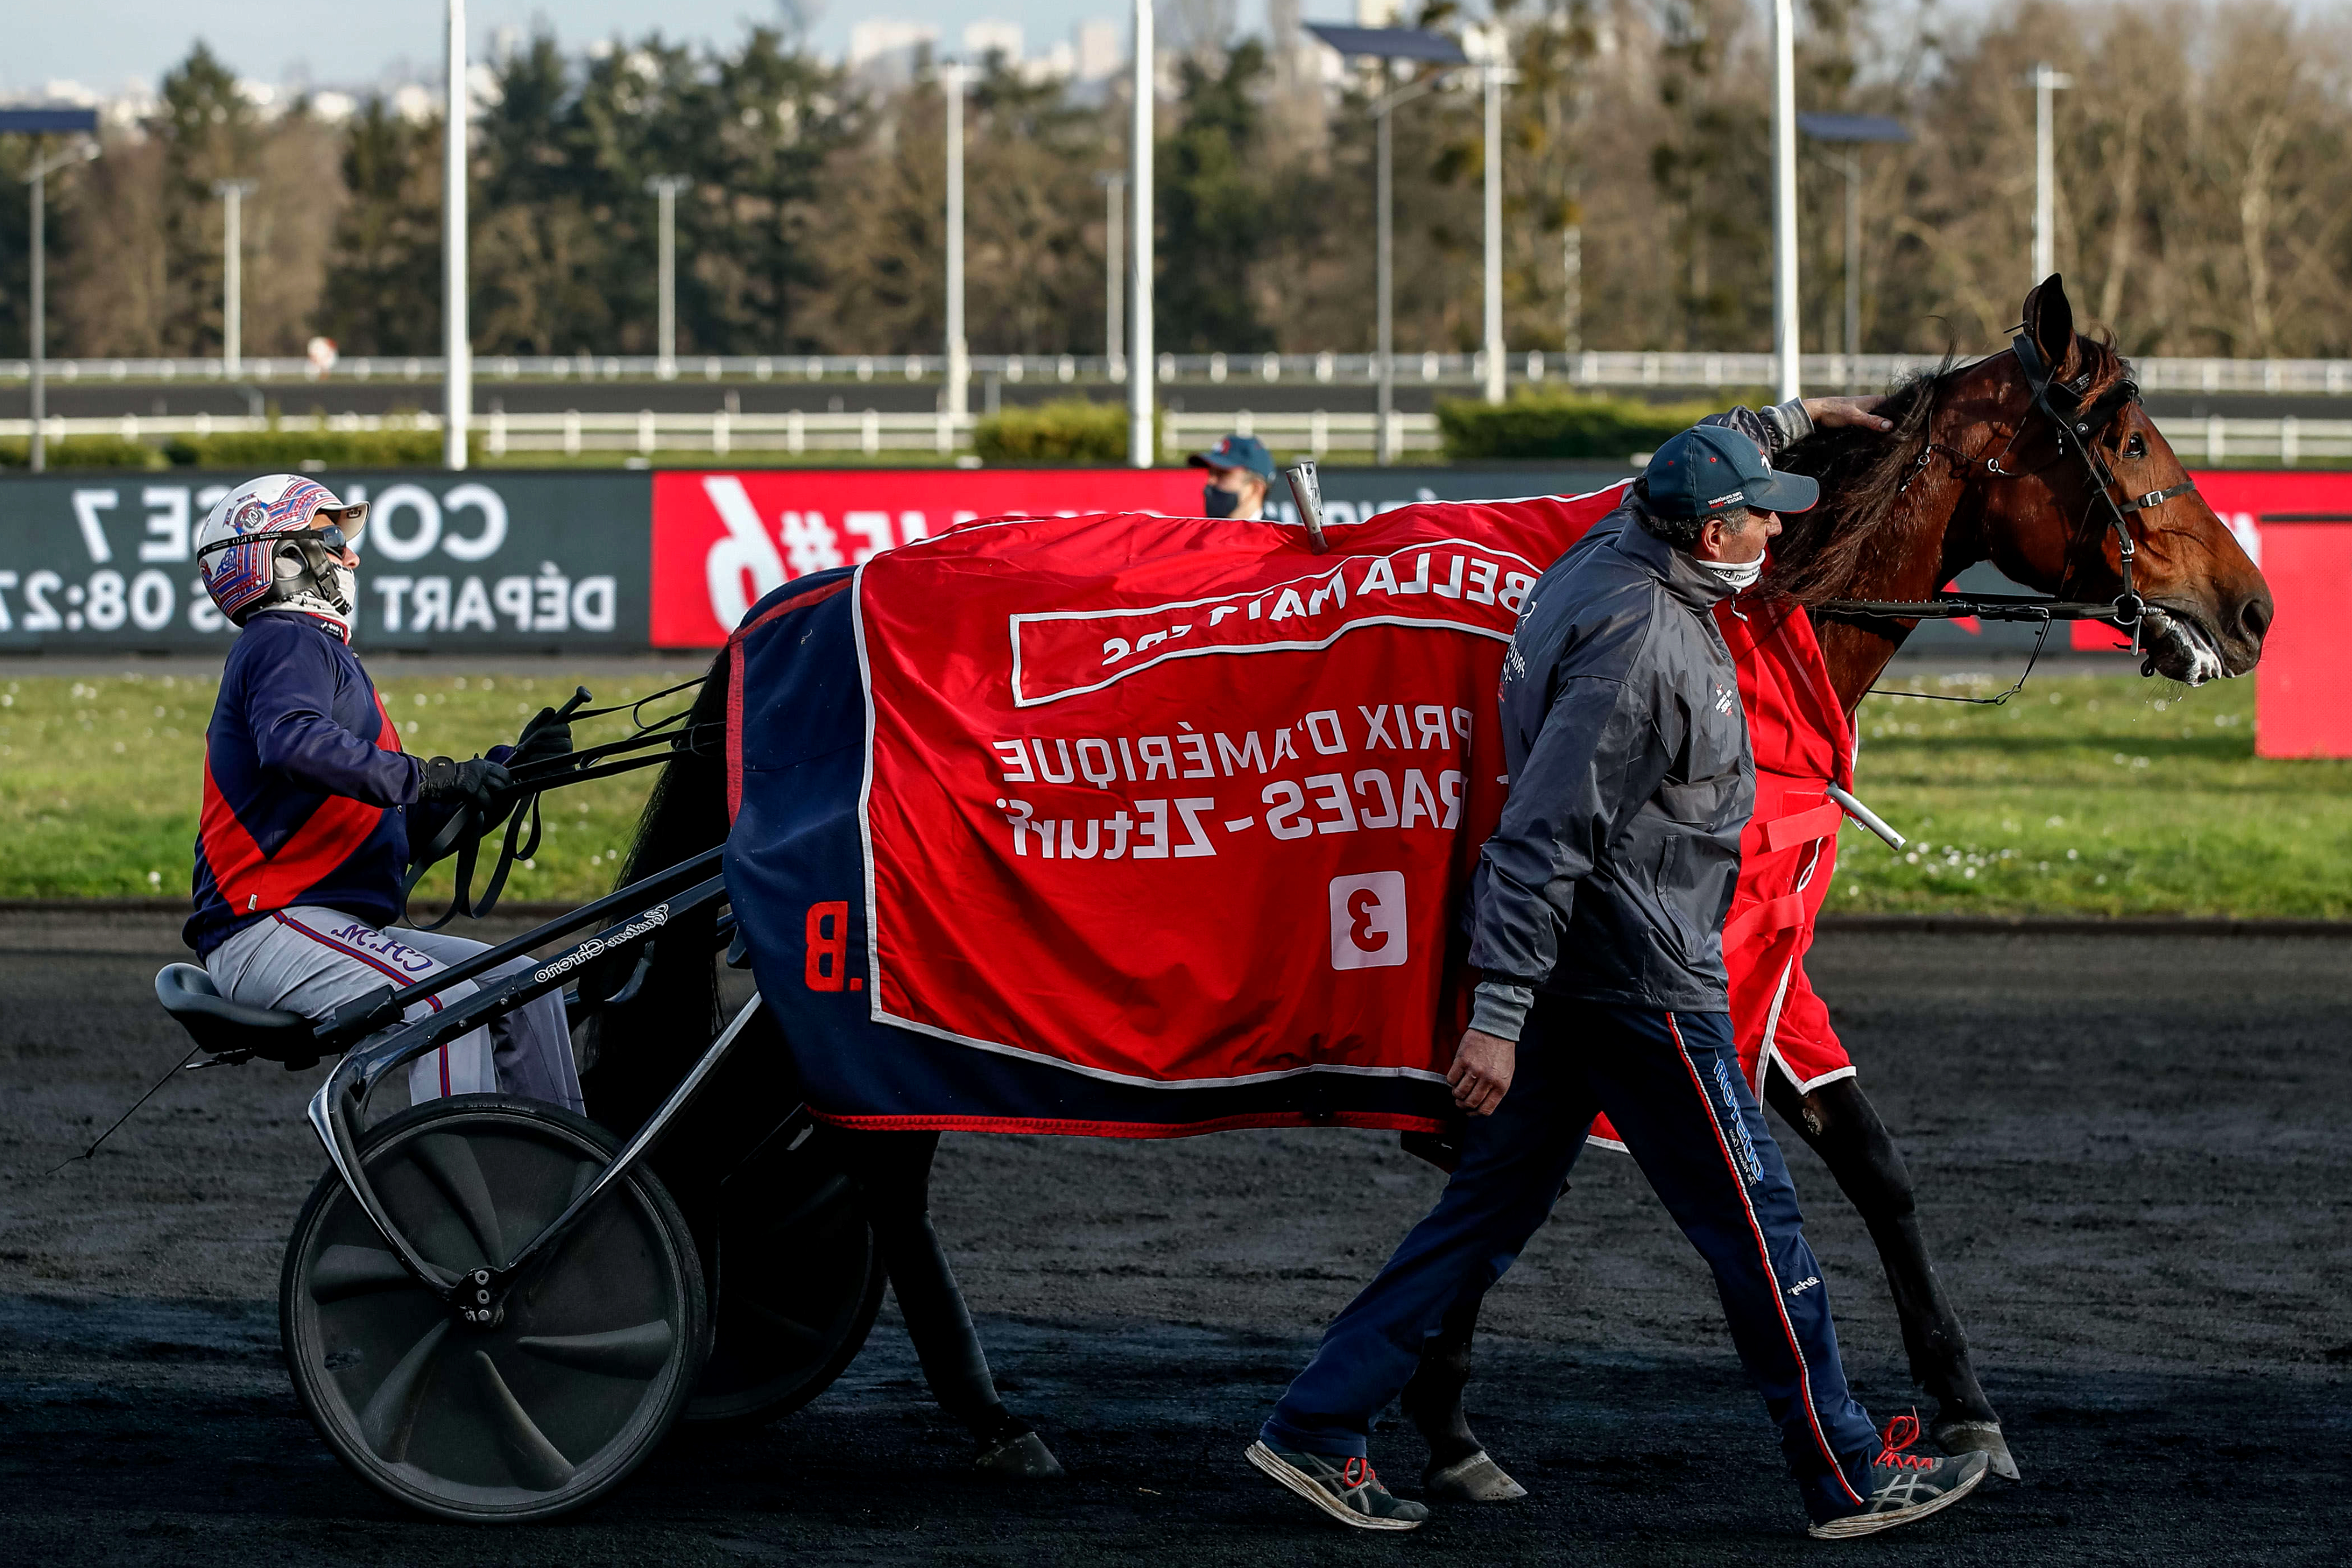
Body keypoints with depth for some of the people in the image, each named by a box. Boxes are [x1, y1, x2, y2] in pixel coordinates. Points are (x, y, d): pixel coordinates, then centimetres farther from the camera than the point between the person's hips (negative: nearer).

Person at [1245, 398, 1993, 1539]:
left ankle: (1317, 1427, 11)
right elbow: (1541, 837, -26)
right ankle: (1848, 1477, 11)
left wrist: (1787, 421, 41)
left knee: (1491, 1209, 13)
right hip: (1641, 976, -10)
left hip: (1576, 970, 10)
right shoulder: (1638, 645, -24)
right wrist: (1499, 1016, -27)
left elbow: (1687, 477, 33)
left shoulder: (1614, 553, 5)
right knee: (1753, 1223, 1)